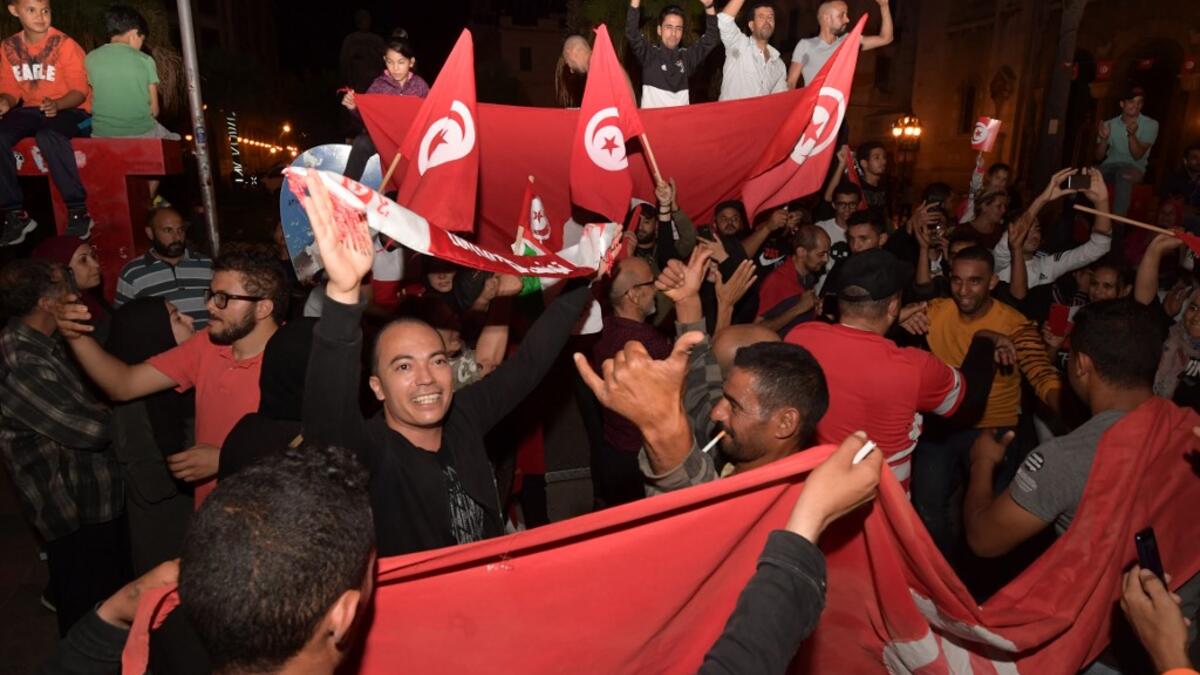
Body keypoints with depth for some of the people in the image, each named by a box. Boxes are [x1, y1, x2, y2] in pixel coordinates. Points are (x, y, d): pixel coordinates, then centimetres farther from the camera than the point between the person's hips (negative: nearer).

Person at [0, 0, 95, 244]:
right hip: (32, 110, 5)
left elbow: (79, 91, -11)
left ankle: (78, 211, -27)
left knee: (48, 135, -37)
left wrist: (57, 104, -30)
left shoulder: (65, 45, -8)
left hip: (71, 109, -5)